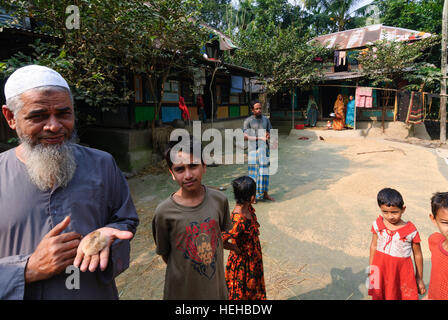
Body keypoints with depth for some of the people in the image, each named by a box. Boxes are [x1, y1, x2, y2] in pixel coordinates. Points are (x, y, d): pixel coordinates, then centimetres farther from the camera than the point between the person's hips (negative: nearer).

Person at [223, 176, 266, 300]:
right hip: (242, 262, -8)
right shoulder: (239, 220, -36)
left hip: (253, 259, 8)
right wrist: (236, 249, -22)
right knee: (241, 293, 17)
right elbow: (221, 241, -38)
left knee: (253, 288, 29)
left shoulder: (249, 209, -8)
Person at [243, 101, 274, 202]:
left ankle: (265, 193, 19)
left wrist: (268, 135, -8)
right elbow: (245, 136, -12)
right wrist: (259, 138, -19)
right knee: (254, 171, -2)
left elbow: (270, 132, 17)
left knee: (265, 171, 9)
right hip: (254, 149, -5)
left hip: (265, 148, 5)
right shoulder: (248, 121, -4)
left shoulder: (266, 119, 11)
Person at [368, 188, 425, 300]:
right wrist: (371, 269, 11)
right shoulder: (377, 225, -6)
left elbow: (417, 255, -2)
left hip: (402, 272, -2)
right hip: (381, 270, 2)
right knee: (378, 296, 14)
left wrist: (419, 279, 7)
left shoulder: (411, 231, -13)